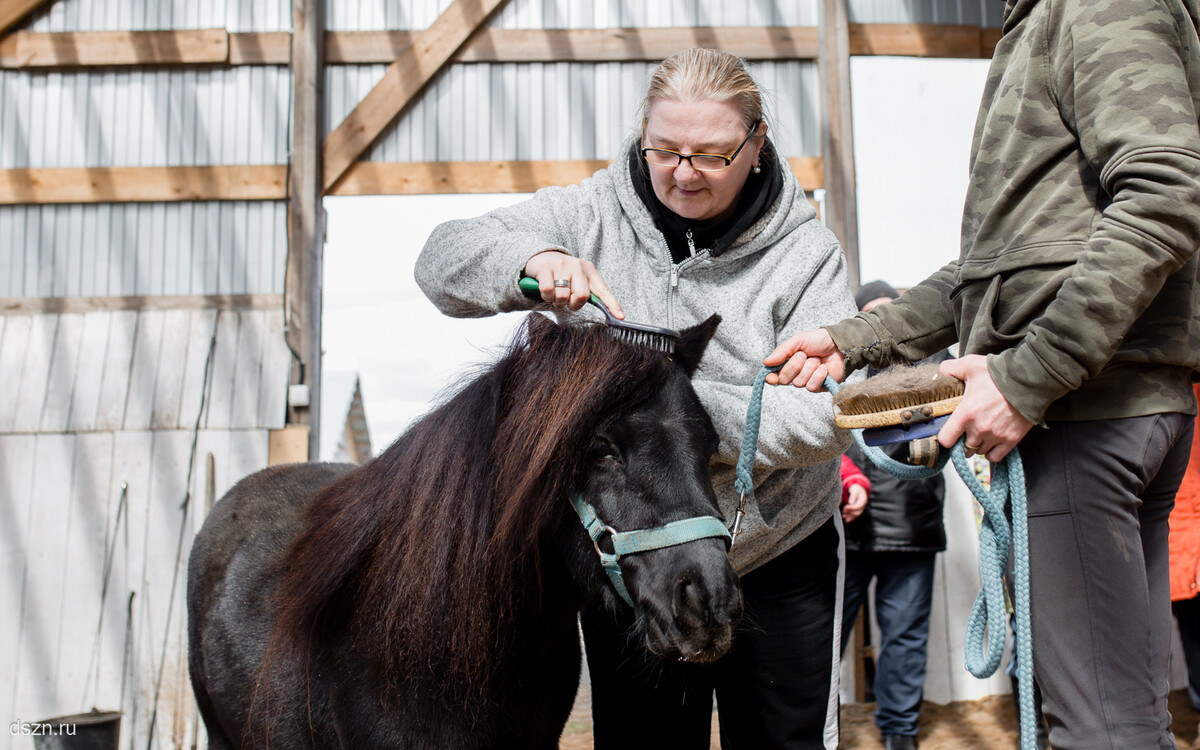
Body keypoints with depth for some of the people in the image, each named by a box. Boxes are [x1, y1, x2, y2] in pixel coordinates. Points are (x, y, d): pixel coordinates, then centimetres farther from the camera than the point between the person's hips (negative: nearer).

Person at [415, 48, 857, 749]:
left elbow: (824, 416, -19)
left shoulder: (806, 252, -11)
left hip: (778, 566, -1)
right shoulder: (589, 214, -6)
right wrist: (535, 259, -30)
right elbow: (444, 261, -9)